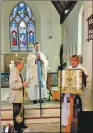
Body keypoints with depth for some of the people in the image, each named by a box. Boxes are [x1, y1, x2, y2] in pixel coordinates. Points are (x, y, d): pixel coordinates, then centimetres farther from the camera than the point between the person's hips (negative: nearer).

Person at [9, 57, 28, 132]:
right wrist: (22, 84, -25)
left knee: (21, 111, 18)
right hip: (16, 97, -9)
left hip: (20, 96, 9)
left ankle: (21, 124, 32)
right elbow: (12, 85, -26)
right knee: (17, 112, 4)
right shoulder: (13, 73, -18)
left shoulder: (19, 73, 10)